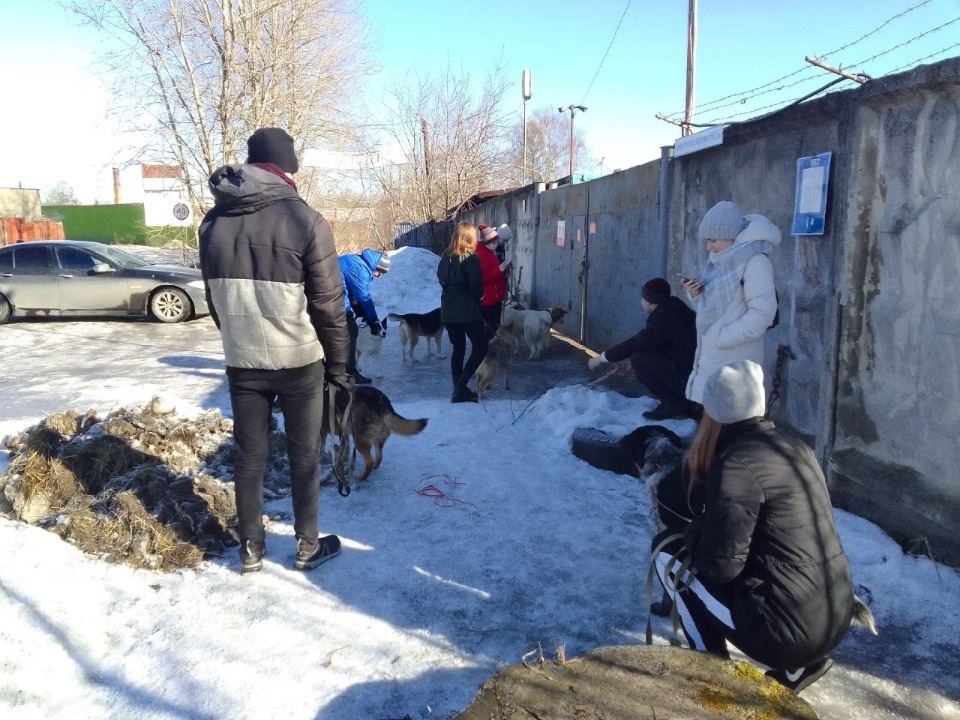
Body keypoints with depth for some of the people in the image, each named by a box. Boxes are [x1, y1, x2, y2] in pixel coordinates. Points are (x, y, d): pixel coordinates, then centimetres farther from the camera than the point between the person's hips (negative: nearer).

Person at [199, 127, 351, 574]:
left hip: (241, 362, 4)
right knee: (304, 456, 11)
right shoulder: (305, 220, -13)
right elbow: (328, 303, -11)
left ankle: (250, 548, 26)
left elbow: (215, 299, 11)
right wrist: (338, 362, -1)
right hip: (299, 361, -4)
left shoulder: (214, 222, 2)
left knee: (249, 456, 14)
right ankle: (307, 546, 23)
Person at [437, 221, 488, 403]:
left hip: (448, 311, 7)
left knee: (458, 348, 14)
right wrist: (476, 299, 7)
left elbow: (441, 279, 12)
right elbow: (477, 287, -11)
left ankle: (459, 389, 15)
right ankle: (460, 388, -7)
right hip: (468, 311, -7)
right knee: (480, 347, 2)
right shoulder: (470, 258, -12)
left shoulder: (446, 257, 7)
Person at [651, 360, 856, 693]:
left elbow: (719, 565, -17)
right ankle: (797, 667, 19)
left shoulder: (737, 463, -17)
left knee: (668, 550, 5)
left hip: (787, 631, -8)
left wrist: (692, 533, 2)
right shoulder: (793, 447, 8)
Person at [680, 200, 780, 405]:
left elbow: (762, 313, -20)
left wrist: (722, 337, -19)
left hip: (734, 358, -8)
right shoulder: (720, 260, 13)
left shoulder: (755, 261, -14)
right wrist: (697, 294, -2)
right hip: (711, 355, 8)